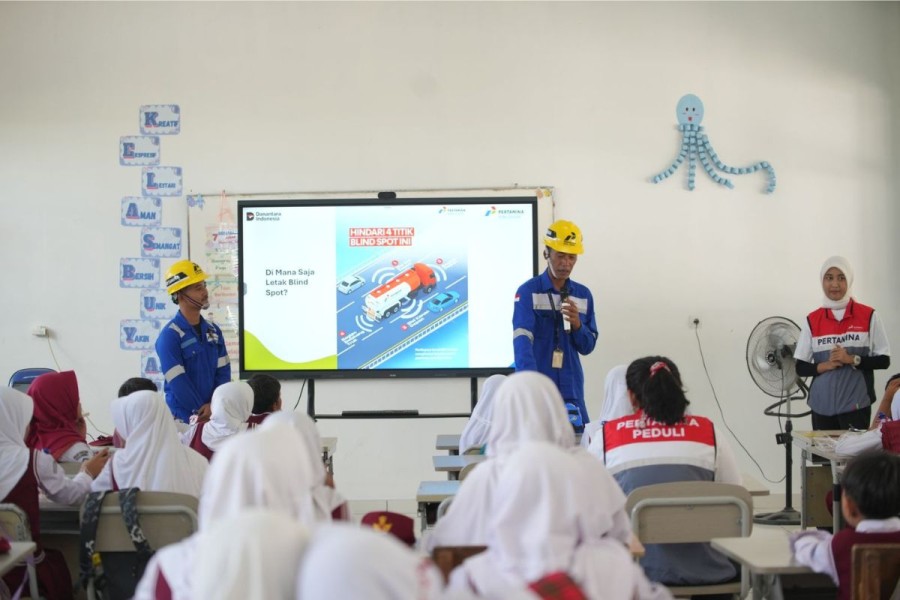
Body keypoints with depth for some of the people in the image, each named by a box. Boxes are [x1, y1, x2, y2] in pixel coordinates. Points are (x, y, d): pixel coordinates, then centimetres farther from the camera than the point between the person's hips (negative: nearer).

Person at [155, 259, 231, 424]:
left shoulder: (213, 330, 8)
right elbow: (178, 383, -16)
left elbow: (223, 372, 4)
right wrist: (202, 413, -13)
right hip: (183, 419, -5)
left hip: (215, 414, 6)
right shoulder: (169, 336, -12)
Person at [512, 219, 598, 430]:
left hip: (572, 389, 4)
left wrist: (577, 324, -8)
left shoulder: (583, 295, 10)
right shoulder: (528, 292, -5)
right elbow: (522, 341, -18)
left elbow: (588, 347, 13)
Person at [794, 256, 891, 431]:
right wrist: (825, 365, -11)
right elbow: (801, 368, 6)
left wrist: (852, 359, -12)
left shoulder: (868, 316, 1)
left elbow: (883, 360, 2)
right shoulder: (812, 320, 5)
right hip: (822, 405, 2)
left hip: (856, 404, -2)